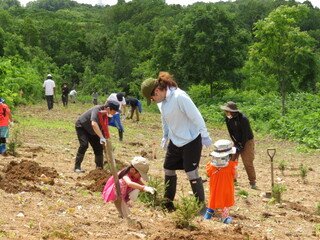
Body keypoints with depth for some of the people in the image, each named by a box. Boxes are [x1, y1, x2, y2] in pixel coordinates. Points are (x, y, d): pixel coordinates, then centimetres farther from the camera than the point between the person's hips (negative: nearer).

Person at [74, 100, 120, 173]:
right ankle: (77, 167, -14)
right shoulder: (97, 110, -36)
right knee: (84, 145, -23)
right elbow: (94, 124, -51)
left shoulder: (108, 115, -12)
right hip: (81, 127, -7)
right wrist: (101, 137, -55)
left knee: (99, 148, 1)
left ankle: (100, 168, 11)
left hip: (92, 131, 7)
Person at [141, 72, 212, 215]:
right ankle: (168, 204, 27)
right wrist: (165, 136, 21)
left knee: (192, 173, -8)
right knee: (168, 170, 13)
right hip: (175, 141, 9)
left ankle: (202, 207, 4)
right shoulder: (161, 101, 0)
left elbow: (196, 116, -22)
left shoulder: (179, 97, -26)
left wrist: (205, 136, -18)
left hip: (191, 140, -8)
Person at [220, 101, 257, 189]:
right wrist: (236, 144, -7)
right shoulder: (228, 118, -6)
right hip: (237, 141, 6)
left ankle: (252, 183, 3)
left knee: (248, 163, -7)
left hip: (247, 141, -6)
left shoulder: (243, 119, -25)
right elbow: (230, 132, 0)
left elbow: (245, 134, -21)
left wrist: (242, 146, -17)